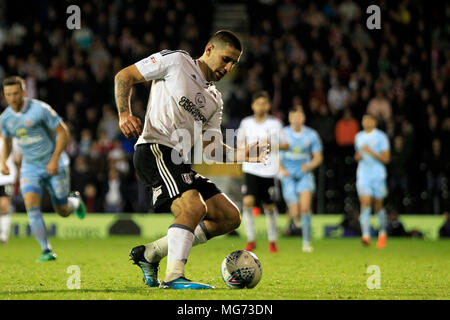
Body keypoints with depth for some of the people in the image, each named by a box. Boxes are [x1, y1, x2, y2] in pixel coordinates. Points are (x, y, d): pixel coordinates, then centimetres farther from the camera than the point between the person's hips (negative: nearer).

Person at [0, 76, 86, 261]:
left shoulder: (40, 109, -18)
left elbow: (63, 132, -12)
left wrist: (55, 159, -19)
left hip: (53, 165, -3)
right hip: (30, 167, 4)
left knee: (63, 211, 4)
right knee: (31, 206, -19)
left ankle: (75, 201, 43)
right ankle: (47, 251, -14)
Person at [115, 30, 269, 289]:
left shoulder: (215, 100, 23)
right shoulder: (176, 61, 3)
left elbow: (210, 147, 17)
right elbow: (124, 76, 2)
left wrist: (244, 155, 0)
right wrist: (125, 114, -14)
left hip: (180, 161, 9)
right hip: (154, 150, -9)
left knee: (230, 217, 5)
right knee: (194, 207, -29)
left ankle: (149, 253, 8)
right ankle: (174, 277, -27)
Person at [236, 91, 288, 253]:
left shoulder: (275, 123, 0)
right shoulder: (246, 122, 4)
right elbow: (240, 141, 18)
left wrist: (272, 146, -16)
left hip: (269, 170, -1)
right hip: (250, 169, 1)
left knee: (269, 207, 5)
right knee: (247, 202, -16)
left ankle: (272, 241, 23)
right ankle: (250, 240, -7)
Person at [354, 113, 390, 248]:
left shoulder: (381, 137, -4)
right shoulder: (359, 137, 11)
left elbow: (386, 158, -8)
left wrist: (371, 153, -18)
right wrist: (357, 156, 3)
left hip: (378, 175, -3)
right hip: (363, 175, 3)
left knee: (378, 206, 7)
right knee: (365, 204, -13)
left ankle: (382, 233, 29)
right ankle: (366, 235, -22)